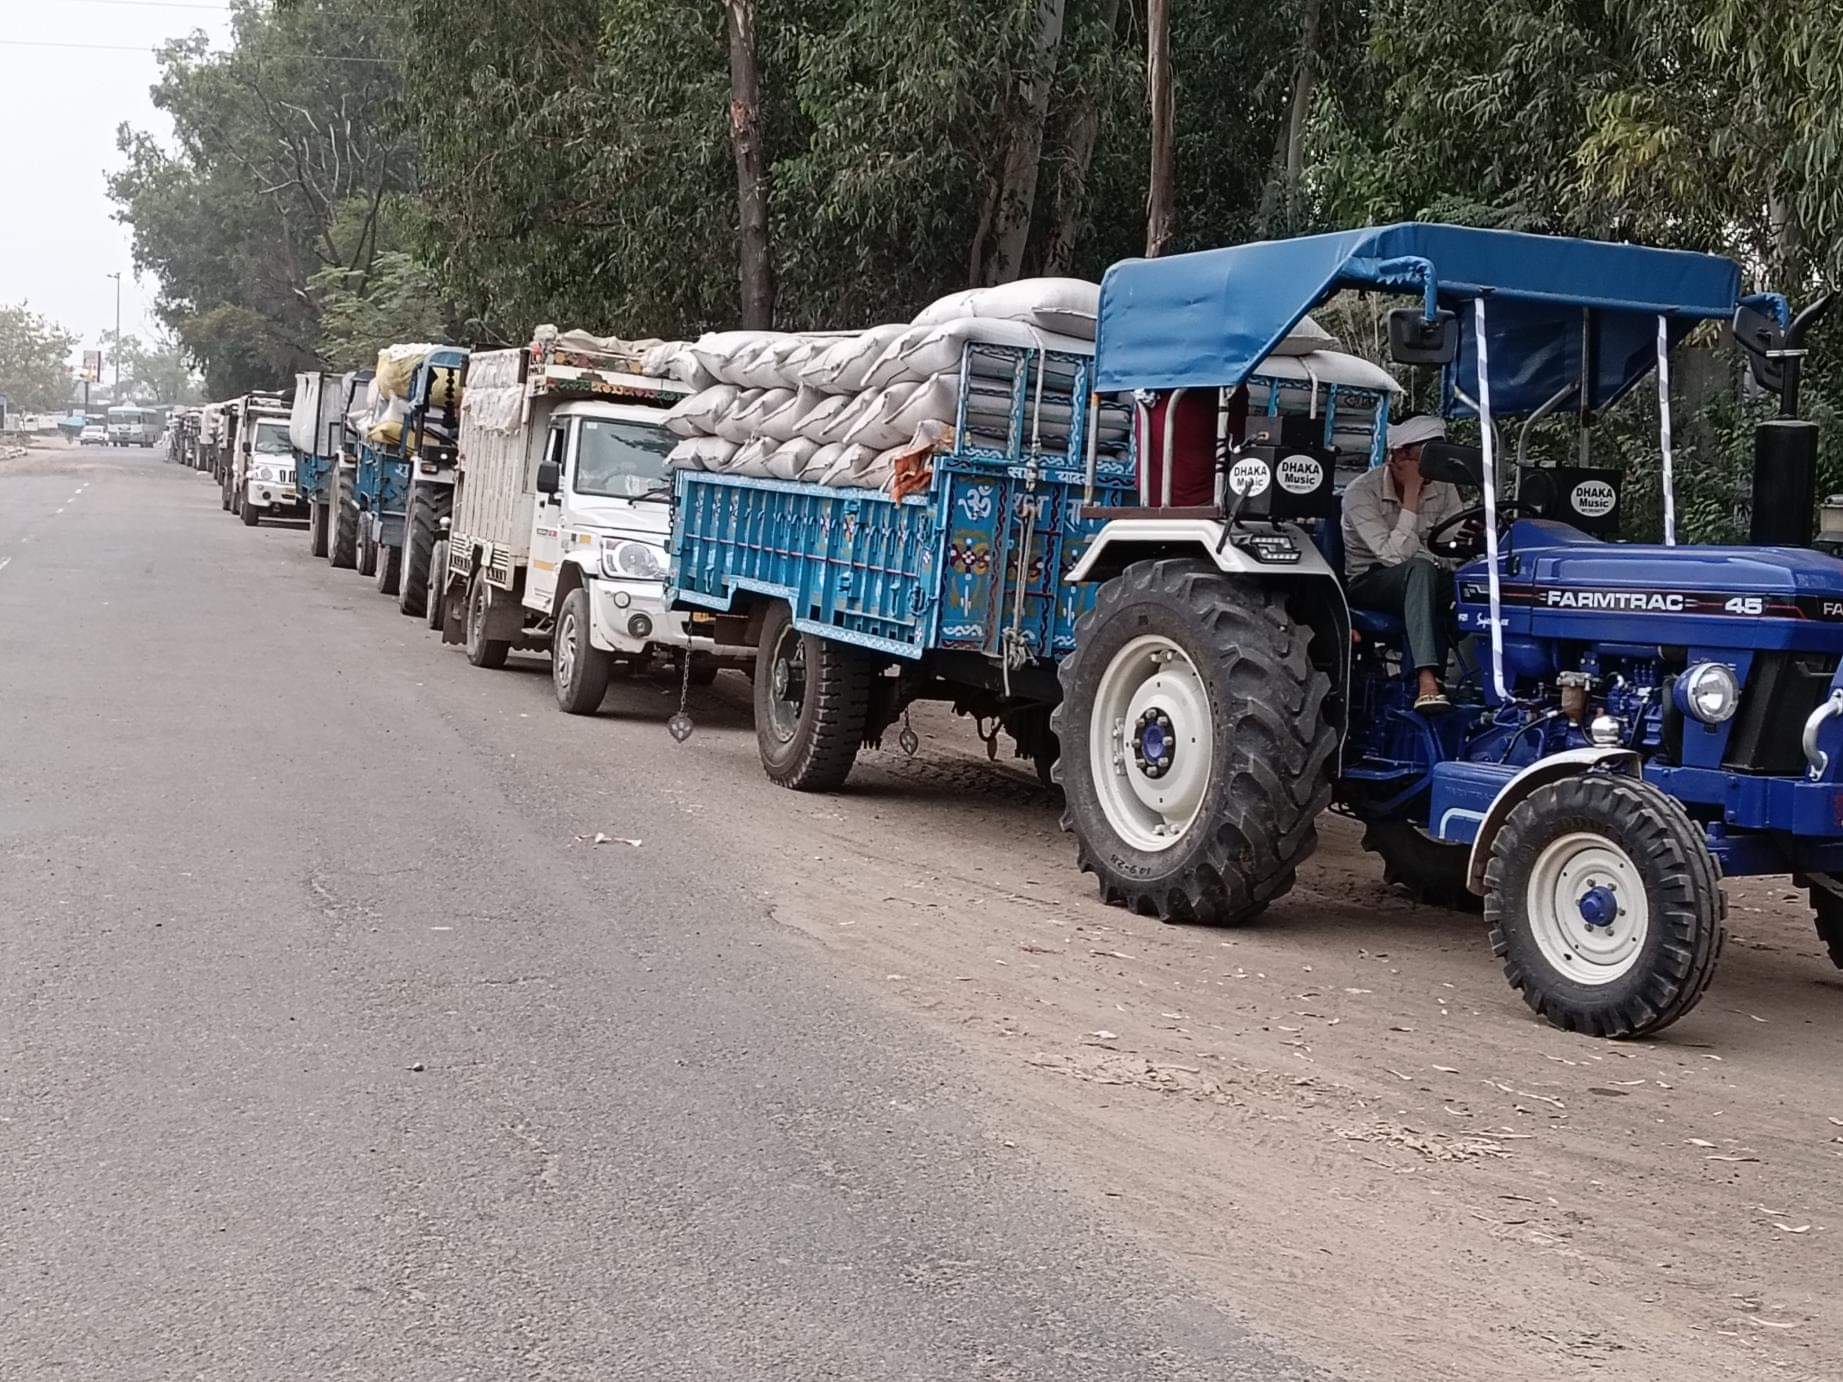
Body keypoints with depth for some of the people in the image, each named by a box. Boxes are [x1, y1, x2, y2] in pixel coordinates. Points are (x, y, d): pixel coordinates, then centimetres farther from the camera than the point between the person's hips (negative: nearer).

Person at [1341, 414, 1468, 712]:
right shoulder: (1362, 494, -17)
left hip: (1424, 584, 5)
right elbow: (1395, 556, -26)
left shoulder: (1442, 488, 2)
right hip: (1368, 582, -5)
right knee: (1420, 569, -38)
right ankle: (1427, 680, -50)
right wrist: (1411, 494, -27)